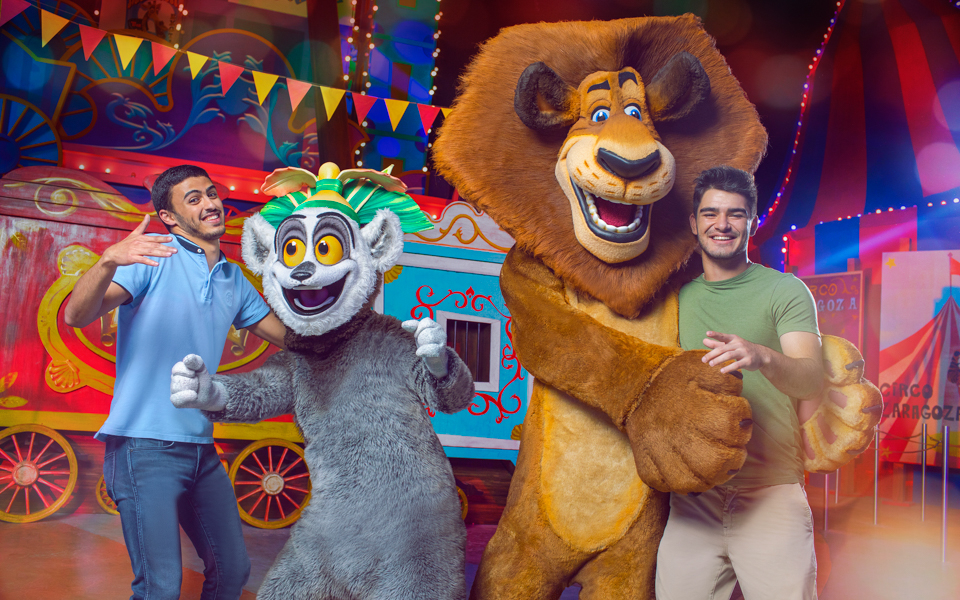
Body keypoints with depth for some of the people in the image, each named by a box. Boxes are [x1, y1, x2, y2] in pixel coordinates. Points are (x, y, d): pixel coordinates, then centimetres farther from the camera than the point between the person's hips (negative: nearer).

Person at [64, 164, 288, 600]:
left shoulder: (234, 280, 13)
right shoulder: (153, 255, -7)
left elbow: (289, 335, 19)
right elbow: (76, 316, -18)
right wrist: (109, 262, -36)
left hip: (201, 448, 7)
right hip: (145, 447, -7)